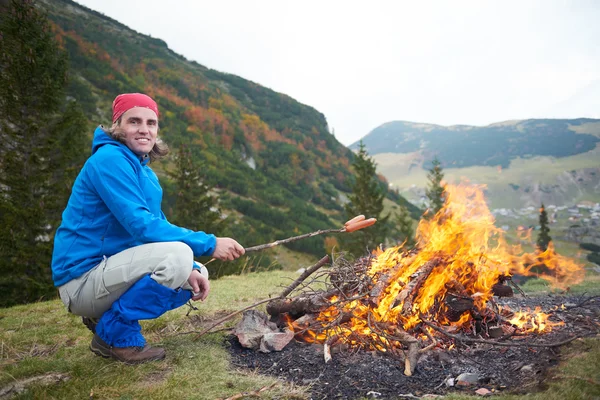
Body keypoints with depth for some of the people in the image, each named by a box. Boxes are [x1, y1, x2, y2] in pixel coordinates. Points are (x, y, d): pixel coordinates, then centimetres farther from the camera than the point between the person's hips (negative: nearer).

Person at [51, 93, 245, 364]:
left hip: (110, 272, 9)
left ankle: (105, 316, 12)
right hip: (81, 281, -9)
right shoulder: (108, 159, -16)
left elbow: (160, 228, 10)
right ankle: (115, 332, -8)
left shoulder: (147, 174, 12)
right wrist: (208, 244, -23)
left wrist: (189, 269, -7)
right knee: (178, 255, -28)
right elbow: (141, 226, -25)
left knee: (198, 275, 11)